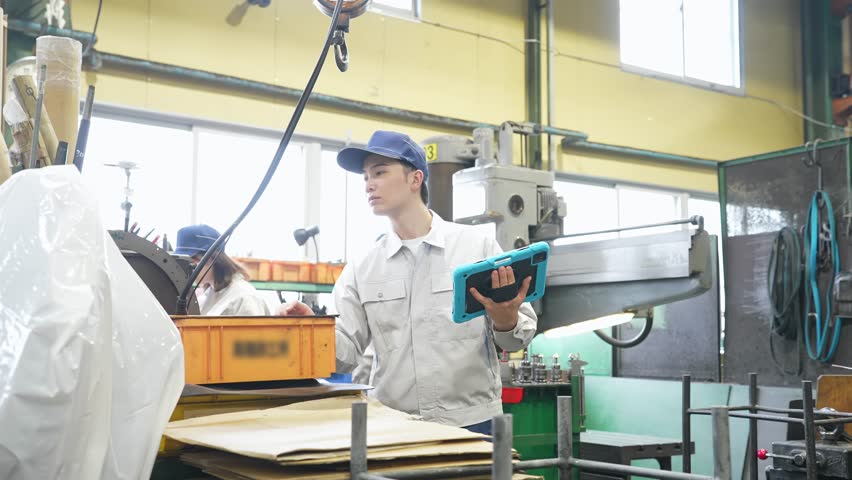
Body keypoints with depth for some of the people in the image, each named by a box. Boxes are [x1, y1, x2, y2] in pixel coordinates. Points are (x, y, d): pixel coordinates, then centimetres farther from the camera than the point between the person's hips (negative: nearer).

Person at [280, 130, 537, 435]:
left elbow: (519, 337, 2)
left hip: (472, 423, -1)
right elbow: (345, 353, 2)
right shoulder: (361, 269, 6)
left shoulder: (478, 246, -1)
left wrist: (506, 322, -19)